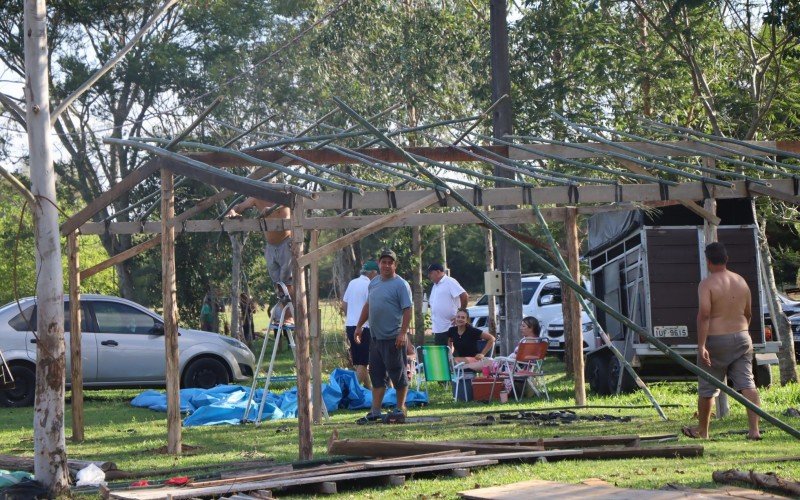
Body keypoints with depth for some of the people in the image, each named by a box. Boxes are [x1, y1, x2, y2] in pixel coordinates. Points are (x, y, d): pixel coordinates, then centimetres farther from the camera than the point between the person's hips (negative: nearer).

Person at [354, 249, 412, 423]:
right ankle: (375, 412, 14)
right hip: (375, 337, 7)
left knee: (398, 375, 1)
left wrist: (403, 332, -22)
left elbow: (407, 310, -14)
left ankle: (400, 410, 11)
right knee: (377, 376, 10)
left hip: (393, 339, -7)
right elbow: (367, 305, 23)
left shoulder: (400, 284, -9)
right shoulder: (374, 283, 13)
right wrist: (359, 326, 20)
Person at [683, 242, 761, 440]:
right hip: (741, 338, 5)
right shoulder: (741, 282, 8)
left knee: (707, 388, 10)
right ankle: (754, 429, -11)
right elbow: (748, 314, 16)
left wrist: (701, 346, -22)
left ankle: (702, 431, 23)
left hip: (716, 340, -5)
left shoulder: (707, 284, -11)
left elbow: (704, 315, -20)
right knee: (747, 384, 0)